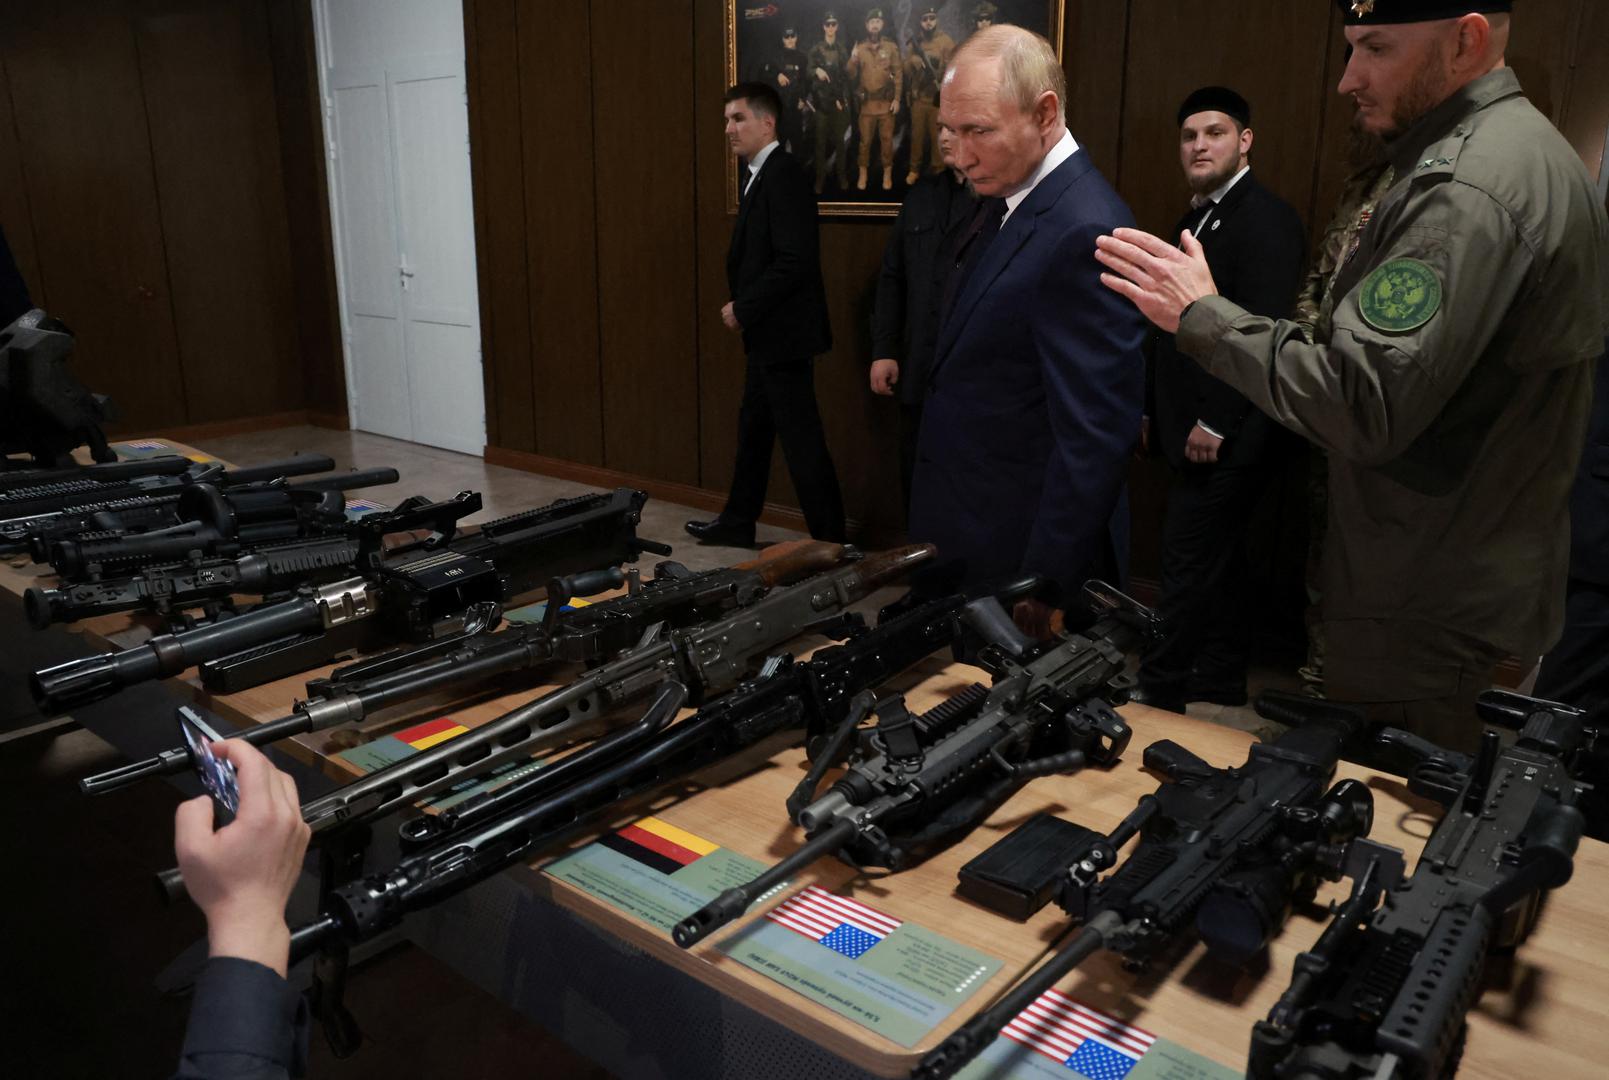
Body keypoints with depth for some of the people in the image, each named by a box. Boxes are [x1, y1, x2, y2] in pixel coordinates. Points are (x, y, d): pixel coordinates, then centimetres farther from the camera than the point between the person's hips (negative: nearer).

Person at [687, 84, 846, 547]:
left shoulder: (783, 175, -16)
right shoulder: (761, 176, 13)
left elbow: (795, 261, -24)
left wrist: (743, 308, -15)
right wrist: (742, 306, 3)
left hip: (783, 334, -10)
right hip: (766, 334, 10)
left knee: (801, 438, -3)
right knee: (753, 427, 18)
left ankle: (829, 540, 7)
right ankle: (737, 522, 31)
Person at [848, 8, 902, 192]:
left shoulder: (891, 47, 2)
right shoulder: (859, 48, 5)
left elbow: (898, 75, 2)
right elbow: (852, 77, 5)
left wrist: (897, 99, -6)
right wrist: (852, 61, -14)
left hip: (886, 102, -1)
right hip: (866, 103, 1)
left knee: (886, 139, 3)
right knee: (865, 140, 5)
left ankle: (887, 175, 13)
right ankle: (862, 175, 15)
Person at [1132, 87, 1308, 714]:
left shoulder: (1265, 219, -11)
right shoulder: (1195, 219, 17)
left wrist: (1215, 421, -20)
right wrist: (1155, 411, 16)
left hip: (1227, 435, -9)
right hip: (1193, 428, 9)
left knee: (1188, 562, -5)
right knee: (1217, 560, 16)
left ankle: (1158, 695, 6)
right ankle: (1222, 684, 28)